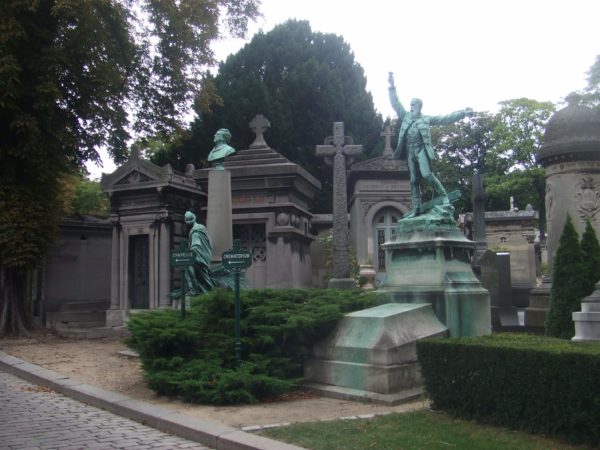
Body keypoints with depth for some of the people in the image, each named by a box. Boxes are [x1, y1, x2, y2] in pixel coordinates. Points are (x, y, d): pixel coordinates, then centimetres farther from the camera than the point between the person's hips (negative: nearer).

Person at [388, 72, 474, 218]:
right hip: (410, 151, 4)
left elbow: (445, 119, 9)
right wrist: (392, 86, 10)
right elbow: (395, 103, 17)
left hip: (421, 149, -3)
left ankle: (443, 195, -6)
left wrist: (463, 113, 5)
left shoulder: (427, 119, 10)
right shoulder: (405, 116, 18)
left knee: (426, 174, -22)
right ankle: (416, 208, 3)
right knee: (414, 180, 2)